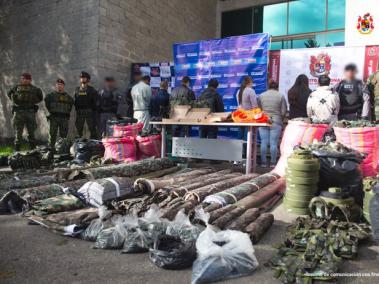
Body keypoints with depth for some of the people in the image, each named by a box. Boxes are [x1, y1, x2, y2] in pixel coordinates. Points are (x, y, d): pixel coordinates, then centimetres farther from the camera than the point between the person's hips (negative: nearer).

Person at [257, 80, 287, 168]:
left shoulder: (261, 95, 7)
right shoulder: (281, 96, 1)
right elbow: (284, 111, 0)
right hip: (276, 122, -2)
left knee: (264, 143, 5)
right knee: (273, 143, 1)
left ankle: (264, 162, 10)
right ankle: (273, 163, 6)